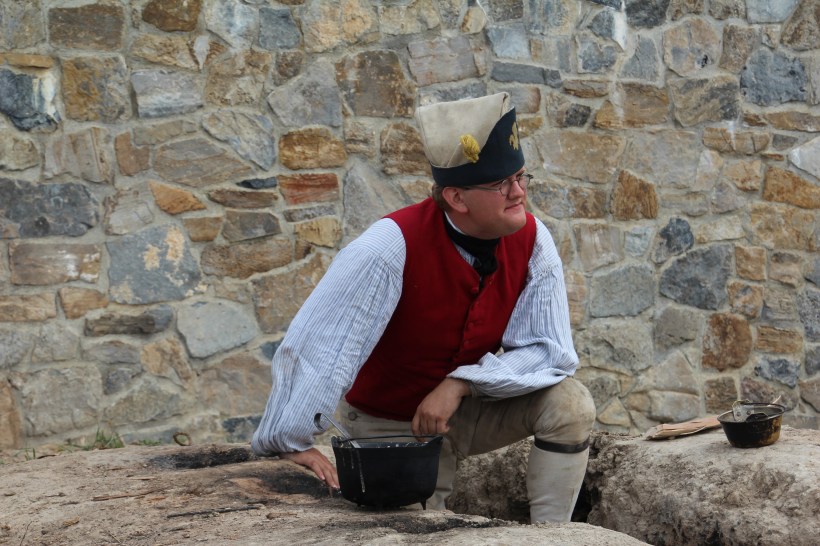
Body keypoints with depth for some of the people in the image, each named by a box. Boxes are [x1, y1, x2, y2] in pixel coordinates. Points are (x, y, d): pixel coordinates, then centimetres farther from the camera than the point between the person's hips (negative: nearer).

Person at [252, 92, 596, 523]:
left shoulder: (531, 240, -16)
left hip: (468, 408, 3)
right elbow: (317, 345, -34)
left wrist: (459, 384, -29)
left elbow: (550, 351, -16)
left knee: (569, 403, -19)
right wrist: (288, 445, -35)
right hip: (392, 423, -3)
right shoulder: (394, 245, -31)